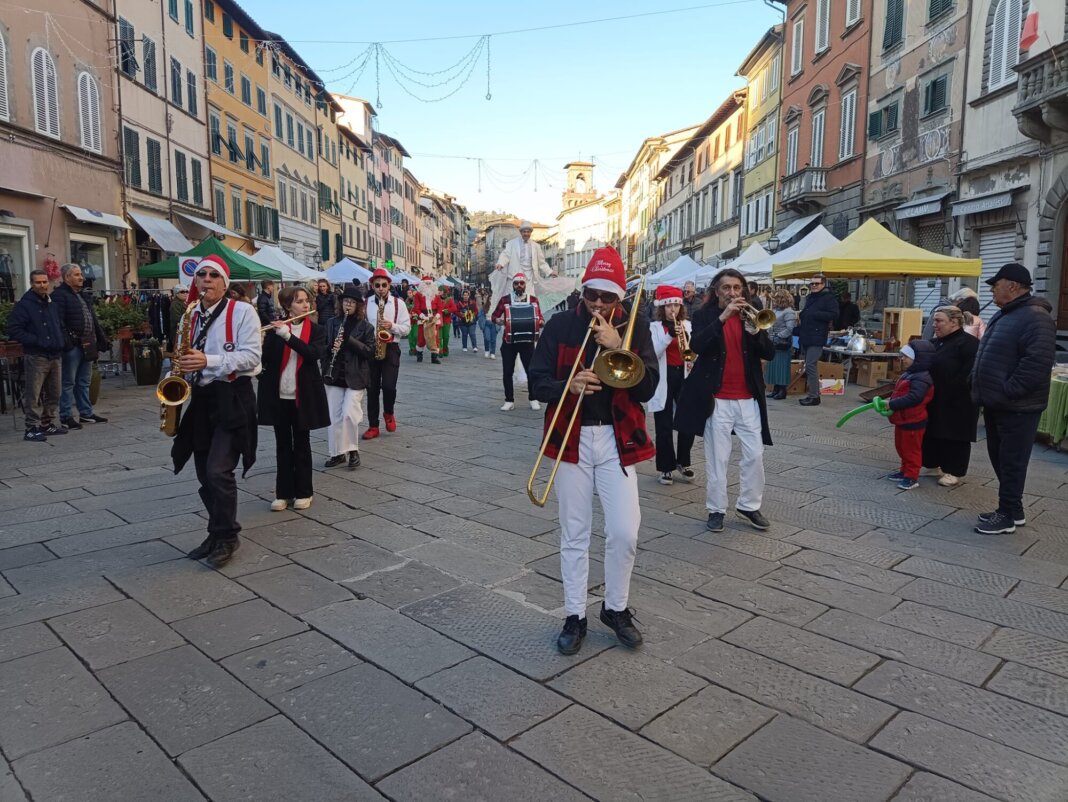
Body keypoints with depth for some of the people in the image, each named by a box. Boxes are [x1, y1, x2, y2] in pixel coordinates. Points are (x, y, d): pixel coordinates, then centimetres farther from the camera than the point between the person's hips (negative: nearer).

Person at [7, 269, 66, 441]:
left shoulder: (53, 304, 16)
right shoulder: (24, 305, -6)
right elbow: (13, 330, -11)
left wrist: (62, 340, 12)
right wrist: (36, 341, -17)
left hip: (56, 355, 7)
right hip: (36, 357, -7)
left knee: (54, 393, 11)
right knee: (33, 394, -5)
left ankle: (49, 424, 22)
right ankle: (32, 428, 0)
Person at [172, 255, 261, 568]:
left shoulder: (243, 312, -6)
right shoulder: (191, 315, 13)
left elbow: (251, 356, -15)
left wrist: (208, 361, -25)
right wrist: (183, 366, 3)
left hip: (233, 398, -7)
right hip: (200, 398, 7)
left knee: (218, 471, -13)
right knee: (205, 474, 10)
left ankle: (226, 537, 5)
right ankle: (217, 534, 24)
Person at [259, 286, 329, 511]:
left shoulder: (316, 330, 1)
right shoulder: (275, 328, 3)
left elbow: (314, 354, -18)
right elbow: (264, 359, -4)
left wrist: (288, 335, -25)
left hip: (303, 396, -1)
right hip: (279, 396, 1)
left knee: (301, 445, 7)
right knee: (282, 445, 8)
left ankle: (304, 493, 17)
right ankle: (283, 493, 16)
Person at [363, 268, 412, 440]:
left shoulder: (398, 303, 1)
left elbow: (407, 328, 1)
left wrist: (392, 326, -16)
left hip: (390, 348, -1)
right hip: (369, 349, 2)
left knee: (389, 386, -11)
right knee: (372, 388, 5)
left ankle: (389, 413, 20)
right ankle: (373, 426, 14)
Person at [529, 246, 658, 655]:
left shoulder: (635, 327, 1)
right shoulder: (560, 325, 0)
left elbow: (647, 389, -8)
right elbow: (538, 382, -2)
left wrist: (617, 347, -18)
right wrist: (567, 386, -23)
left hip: (617, 440, 0)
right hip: (572, 440, 0)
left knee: (625, 534, -2)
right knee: (574, 535, 8)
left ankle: (616, 608, 22)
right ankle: (575, 616, 22)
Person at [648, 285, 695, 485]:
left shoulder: (687, 325, 8)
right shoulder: (654, 327, -2)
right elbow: (652, 354, -15)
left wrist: (686, 337, -14)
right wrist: (669, 335, -25)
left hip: (684, 376, 3)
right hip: (663, 379, -3)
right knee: (664, 426, 0)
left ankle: (683, 463, 22)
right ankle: (665, 467, 12)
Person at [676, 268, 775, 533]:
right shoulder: (706, 315, -1)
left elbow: (770, 353, 0)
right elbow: (696, 345, -19)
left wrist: (756, 332, -19)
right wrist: (723, 316, -25)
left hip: (748, 398, 3)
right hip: (717, 399, -3)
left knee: (755, 455, 5)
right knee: (717, 457, 4)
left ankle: (749, 506, 21)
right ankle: (716, 509, 15)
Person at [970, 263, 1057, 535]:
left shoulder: (1035, 317, -17)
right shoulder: (1004, 315, 16)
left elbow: (1037, 362, -26)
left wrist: (1008, 391, -23)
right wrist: (983, 390, 15)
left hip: (1017, 408, -10)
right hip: (997, 404, 10)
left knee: (1011, 462, -1)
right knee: (999, 459, 16)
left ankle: (1007, 516, 8)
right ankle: (1013, 510, 28)